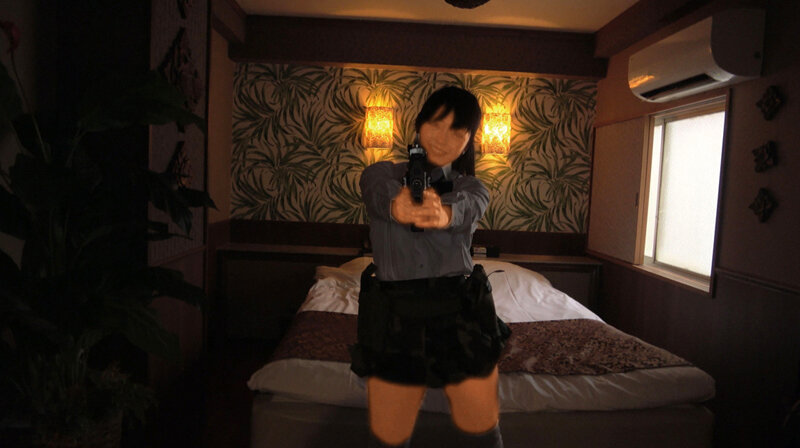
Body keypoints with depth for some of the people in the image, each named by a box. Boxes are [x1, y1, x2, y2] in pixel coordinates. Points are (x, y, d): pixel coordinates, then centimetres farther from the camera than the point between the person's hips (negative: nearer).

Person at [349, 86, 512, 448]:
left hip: (462, 319, 2)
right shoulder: (382, 173, 3)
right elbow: (382, 192, -22)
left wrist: (444, 213, -44)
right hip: (396, 321, -1)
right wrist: (399, 207, -47)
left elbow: (466, 206, -19)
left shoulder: (471, 187, 7)